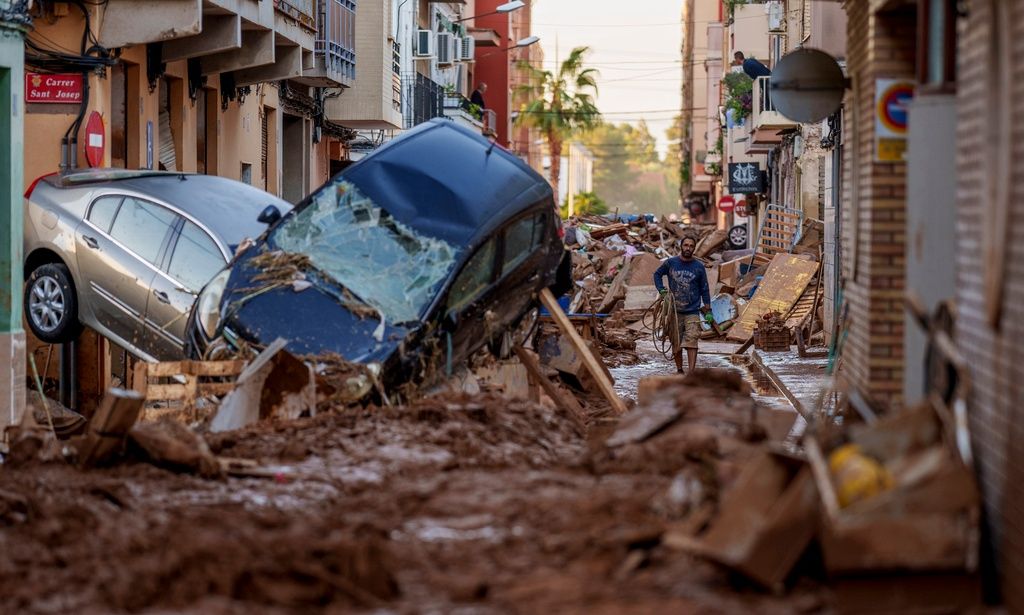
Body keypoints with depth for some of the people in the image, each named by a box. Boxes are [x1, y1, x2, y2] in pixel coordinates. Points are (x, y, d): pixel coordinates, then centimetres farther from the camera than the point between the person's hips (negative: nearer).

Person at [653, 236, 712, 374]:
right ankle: (679, 371, 23)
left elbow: (704, 289, 8)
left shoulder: (699, 267, 1)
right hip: (674, 311, 2)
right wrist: (661, 289, 1)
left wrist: (707, 307, 4)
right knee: (676, 343, 9)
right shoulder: (670, 263, 2)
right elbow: (657, 274, 18)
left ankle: (691, 373, -19)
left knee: (691, 342, -14)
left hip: (692, 311, -2)